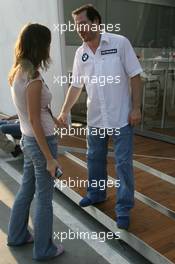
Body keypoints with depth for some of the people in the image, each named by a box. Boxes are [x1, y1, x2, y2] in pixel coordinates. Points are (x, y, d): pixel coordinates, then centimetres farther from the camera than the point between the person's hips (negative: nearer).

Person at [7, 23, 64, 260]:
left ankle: (17, 235, 41)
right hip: (41, 142, -8)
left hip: (28, 139, 9)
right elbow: (34, 121, -21)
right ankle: (44, 249, 25)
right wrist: (49, 158, -17)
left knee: (26, 190, 22)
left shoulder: (16, 73, 5)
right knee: (44, 198, 7)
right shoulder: (34, 79, -22)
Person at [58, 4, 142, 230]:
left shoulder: (120, 43, -9)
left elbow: (135, 76, -8)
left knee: (123, 163, 3)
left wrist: (136, 108, -12)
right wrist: (64, 112, 6)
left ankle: (124, 208, 18)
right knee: (94, 159, 18)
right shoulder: (80, 53, 3)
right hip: (95, 118, 5)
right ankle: (96, 193, 40)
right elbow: (75, 85, 10)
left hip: (121, 117, -4)